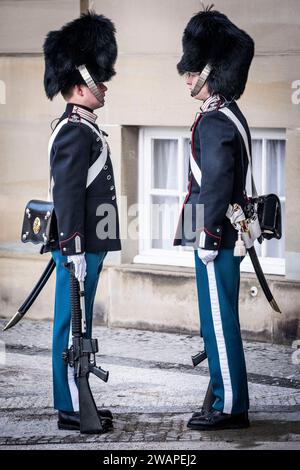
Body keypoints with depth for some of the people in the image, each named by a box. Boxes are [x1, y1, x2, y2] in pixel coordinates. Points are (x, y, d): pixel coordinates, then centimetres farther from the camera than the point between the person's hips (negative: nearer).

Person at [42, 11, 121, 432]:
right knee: (73, 326, -4)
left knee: (78, 326, 13)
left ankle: (76, 402, 20)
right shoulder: (75, 133, -16)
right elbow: (68, 197, -20)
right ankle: (71, 410, 0)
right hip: (79, 247, -10)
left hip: (88, 244, 10)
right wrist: (75, 253, -22)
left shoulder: (84, 130, 17)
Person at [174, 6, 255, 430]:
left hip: (216, 235, -10)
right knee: (219, 320, 14)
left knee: (219, 321, -5)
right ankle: (229, 401, 19)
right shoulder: (231, 116, 15)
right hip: (228, 233, 10)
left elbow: (216, 183, -21)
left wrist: (207, 237, -19)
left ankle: (230, 407, 0)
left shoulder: (214, 123, -16)